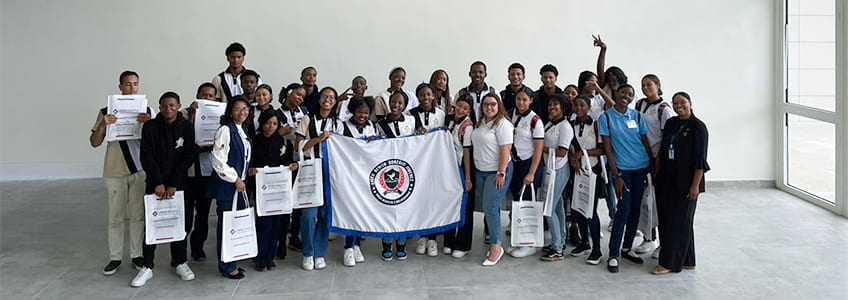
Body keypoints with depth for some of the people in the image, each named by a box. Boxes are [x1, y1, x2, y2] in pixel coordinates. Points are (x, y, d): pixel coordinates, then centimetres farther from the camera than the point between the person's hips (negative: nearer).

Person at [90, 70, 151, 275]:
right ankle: (115, 257, 15)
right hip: (114, 171, -1)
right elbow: (94, 143, -1)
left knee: (138, 215, 8)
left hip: (139, 169, 1)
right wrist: (103, 125, -19)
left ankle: (137, 254, 18)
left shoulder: (146, 111, 3)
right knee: (116, 217, 6)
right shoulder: (107, 112, 0)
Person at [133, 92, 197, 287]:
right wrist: (158, 182, -13)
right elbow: (146, 157, -5)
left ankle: (179, 262, 19)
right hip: (154, 184, 0)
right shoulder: (150, 127, -1)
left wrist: (173, 184, -12)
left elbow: (188, 157, -6)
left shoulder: (186, 127, -1)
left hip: (179, 184, 0)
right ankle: (147, 267, 8)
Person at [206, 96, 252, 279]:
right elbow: (218, 160, -18)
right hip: (226, 186, -8)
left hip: (240, 185, 8)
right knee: (226, 225, -2)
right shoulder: (226, 130, -12)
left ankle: (231, 263, 22)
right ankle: (226, 267, 6)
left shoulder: (243, 131, 15)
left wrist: (248, 172, 12)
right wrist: (235, 179, -14)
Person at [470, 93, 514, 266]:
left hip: (496, 172, -8)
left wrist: (501, 173, -21)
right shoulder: (480, 123, 12)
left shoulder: (502, 124, -13)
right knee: (488, 208, 10)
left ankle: (496, 247, -2)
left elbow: (505, 149, -18)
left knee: (491, 208, -11)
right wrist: (472, 172, 15)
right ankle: (494, 243, 18)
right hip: (480, 171, 8)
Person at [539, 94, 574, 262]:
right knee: (558, 206, 15)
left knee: (550, 208, -8)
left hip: (559, 170, -8)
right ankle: (560, 243, 24)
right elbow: (542, 143, 15)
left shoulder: (565, 126, -12)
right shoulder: (549, 125, 12)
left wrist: (542, 148, -12)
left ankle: (557, 250, -2)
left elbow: (562, 152, -17)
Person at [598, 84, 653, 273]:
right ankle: (613, 255, -3)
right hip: (622, 168, -4)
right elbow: (608, 148, -6)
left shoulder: (637, 116, 6)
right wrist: (616, 175, -11)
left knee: (635, 209, 9)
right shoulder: (606, 117, -4)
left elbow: (646, 142, 10)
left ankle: (627, 248, 23)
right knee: (624, 210, -11)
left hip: (641, 167, 4)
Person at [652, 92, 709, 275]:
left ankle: (669, 262, 3)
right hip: (667, 180, 7)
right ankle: (687, 261, 20)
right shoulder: (671, 123, 11)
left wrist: (695, 185, -16)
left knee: (679, 221, -2)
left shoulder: (698, 127, -8)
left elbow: (700, 160, -12)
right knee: (666, 218, 9)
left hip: (685, 182, -7)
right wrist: (657, 173, 11)